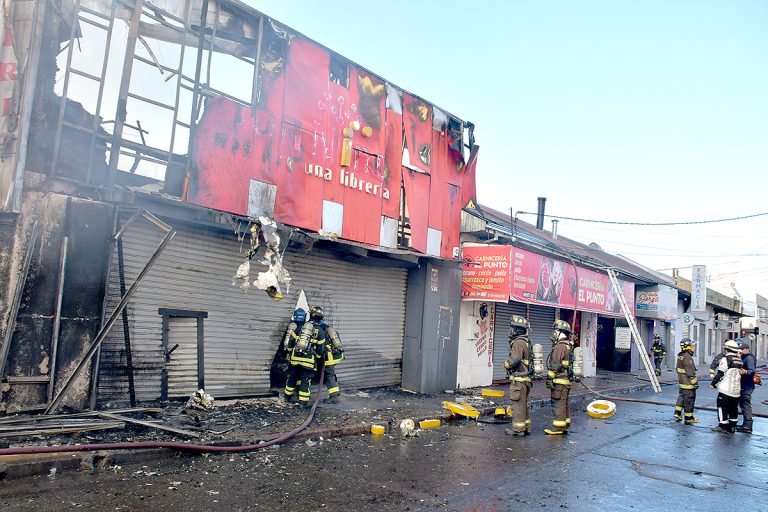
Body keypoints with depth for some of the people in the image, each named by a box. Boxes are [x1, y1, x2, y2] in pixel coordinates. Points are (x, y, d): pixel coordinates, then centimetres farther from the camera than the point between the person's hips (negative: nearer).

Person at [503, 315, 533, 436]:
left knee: (517, 404, -3)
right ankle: (526, 427, 23)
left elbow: (514, 360, -25)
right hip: (526, 378, 10)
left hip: (519, 379, -10)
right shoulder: (526, 342, 14)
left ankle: (518, 429, 3)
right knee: (524, 404, 16)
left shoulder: (518, 342, -18)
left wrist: (506, 364, -7)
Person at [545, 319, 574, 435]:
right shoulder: (568, 345, 17)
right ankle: (565, 426, 21)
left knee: (558, 403, -6)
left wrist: (549, 379, -15)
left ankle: (558, 427, -2)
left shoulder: (560, 346, -16)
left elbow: (555, 365, -19)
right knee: (564, 404, 15)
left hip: (560, 380, -10)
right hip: (566, 379, 10)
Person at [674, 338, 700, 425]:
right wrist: (695, 383, -14)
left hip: (681, 382, 10)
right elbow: (690, 373, -21)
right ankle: (688, 419, 7)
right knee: (689, 400, 0)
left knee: (681, 398, 18)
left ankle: (677, 415, 23)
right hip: (688, 384, -9)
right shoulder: (687, 357, -21)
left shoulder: (680, 356, 9)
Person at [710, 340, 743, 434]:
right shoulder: (739, 360, 10)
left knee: (722, 407, 0)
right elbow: (740, 373, 17)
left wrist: (713, 383, -2)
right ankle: (732, 427, 19)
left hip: (726, 389, -7)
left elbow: (720, 373, -13)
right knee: (733, 408, 14)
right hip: (737, 389, 7)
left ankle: (723, 426, 2)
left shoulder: (726, 359, -13)